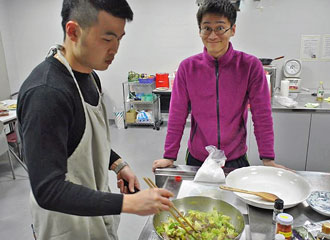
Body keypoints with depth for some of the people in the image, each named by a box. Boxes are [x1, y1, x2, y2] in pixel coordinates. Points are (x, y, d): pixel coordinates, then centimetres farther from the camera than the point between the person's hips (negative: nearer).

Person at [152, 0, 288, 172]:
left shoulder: (250, 66, -10)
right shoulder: (187, 67, -8)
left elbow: (262, 115, -8)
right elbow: (177, 116, -6)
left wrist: (268, 159, -10)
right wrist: (169, 157, -6)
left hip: (236, 159, 0)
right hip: (196, 159, 1)